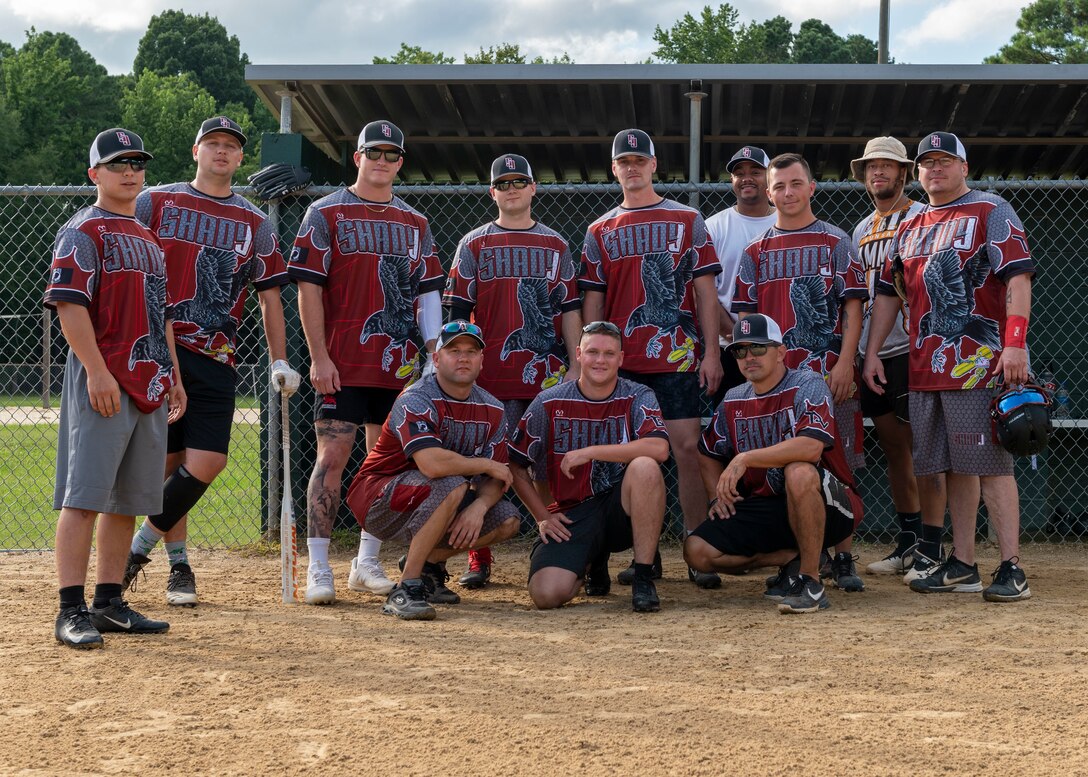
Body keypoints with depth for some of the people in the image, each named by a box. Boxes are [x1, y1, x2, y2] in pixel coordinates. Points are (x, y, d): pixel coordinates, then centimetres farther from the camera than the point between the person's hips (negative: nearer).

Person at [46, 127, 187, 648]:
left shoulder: (148, 238, 22)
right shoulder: (83, 232, -4)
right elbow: (69, 305, -14)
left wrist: (174, 379, 21)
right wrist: (97, 372, -21)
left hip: (151, 386, 8)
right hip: (102, 382, -8)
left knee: (128, 499, 9)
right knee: (84, 496, -10)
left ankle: (109, 603, 16)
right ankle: (72, 610, -10)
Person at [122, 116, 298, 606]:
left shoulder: (254, 223, 14)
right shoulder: (155, 203, 8)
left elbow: (269, 294, 16)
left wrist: (280, 362, 8)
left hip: (215, 361, 2)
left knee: (207, 462, -11)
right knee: (167, 461, -3)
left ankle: (137, 549, 4)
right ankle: (178, 565, 10)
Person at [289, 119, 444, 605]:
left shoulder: (415, 223, 15)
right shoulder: (326, 214, 2)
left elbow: (428, 293, 16)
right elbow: (309, 288, -3)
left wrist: (434, 355, 4)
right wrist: (319, 357, -11)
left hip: (400, 365, 5)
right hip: (342, 364, -4)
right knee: (332, 457, -8)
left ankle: (367, 563, 15)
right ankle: (318, 568, -4)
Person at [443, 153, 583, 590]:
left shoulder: (555, 245, 13)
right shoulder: (474, 245, 9)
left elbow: (569, 309, 10)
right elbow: (457, 312, 5)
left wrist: (575, 366, 1)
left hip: (546, 374, 1)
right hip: (487, 375, -1)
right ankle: (478, 561, 4)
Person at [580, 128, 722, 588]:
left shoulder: (687, 220, 8)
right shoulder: (601, 231, 13)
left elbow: (705, 290, 4)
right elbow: (592, 302, 11)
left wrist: (711, 351, -4)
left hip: (678, 357, -2)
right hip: (622, 362, 2)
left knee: (687, 448, -7)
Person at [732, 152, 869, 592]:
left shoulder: (837, 243, 6)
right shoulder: (756, 251, 13)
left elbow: (852, 306, 1)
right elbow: (745, 316, 11)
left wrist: (845, 363, -10)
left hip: (830, 373, -2)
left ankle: (843, 559, 2)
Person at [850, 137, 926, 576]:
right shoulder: (862, 230, 20)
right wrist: (851, 353, 16)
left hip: (910, 349, -7)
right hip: (870, 353, 7)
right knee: (892, 446, 9)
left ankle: (932, 548, -5)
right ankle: (909, 543, 14)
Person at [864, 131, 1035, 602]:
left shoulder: (991, 212, 1)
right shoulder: (909, 229, 21)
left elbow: (1017, 279, -8)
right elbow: (887, 294, 23)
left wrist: (1014, 343, -20)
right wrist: (872, 352, 13)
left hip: (979, 362, -6)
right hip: (924, 366, 6)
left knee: (990, 464, -10)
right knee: (951, 468, 8)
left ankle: (1012, 568, -10)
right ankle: (962, 566, 13)